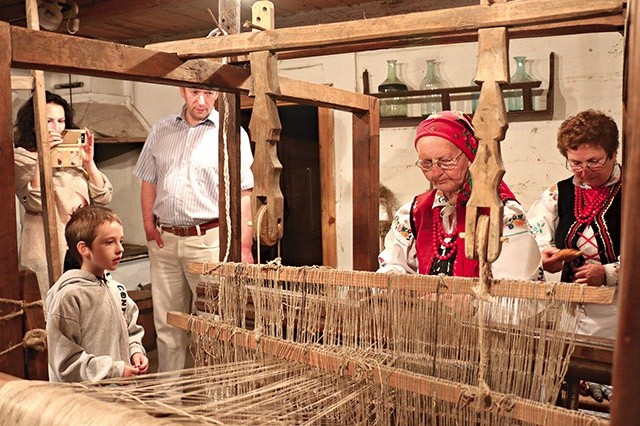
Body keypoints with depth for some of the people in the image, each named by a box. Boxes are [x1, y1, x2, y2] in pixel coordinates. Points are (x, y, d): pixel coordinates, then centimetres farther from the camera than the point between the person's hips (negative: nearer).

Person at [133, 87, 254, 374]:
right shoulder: (161, 130, 12)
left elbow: (243, 195, -6)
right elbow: (149, 182, 17)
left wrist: (244, 246, -12)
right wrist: (148, 225, 4)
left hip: (208, 240, -4)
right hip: (163, 240, 4)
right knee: (167, 323, 12)